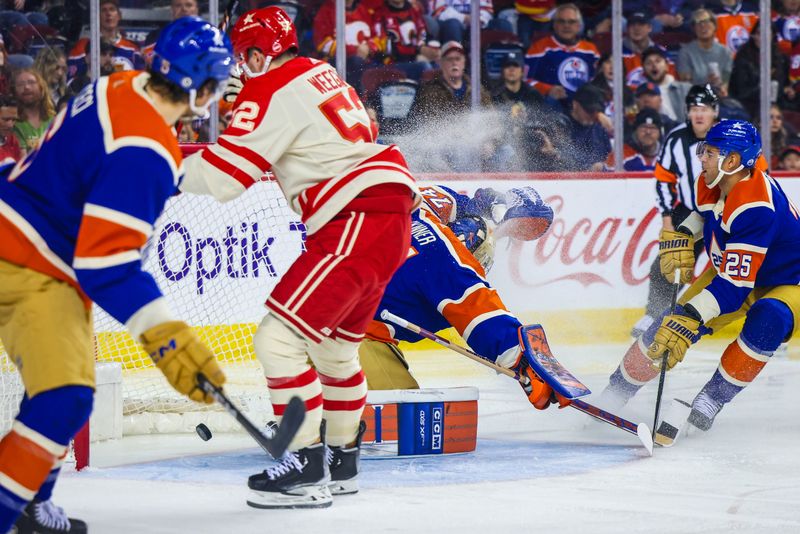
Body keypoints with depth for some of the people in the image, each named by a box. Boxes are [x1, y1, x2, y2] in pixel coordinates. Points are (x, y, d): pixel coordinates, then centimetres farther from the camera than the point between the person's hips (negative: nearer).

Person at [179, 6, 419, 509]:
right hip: (388, 216, 10)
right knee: (333, 345, 25)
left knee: (279, 337, -12)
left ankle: (307, 469, -14)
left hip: (358, 223, -10)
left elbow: (223, 175, -13)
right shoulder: (320, 73, 18)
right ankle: (341, 456, 38)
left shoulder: (271, 91, -10)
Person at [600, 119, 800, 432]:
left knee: (767, 319, -38)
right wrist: (682, 234, -4)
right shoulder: (712, 182, -13)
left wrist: (690, 318, -48)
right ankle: (616, 392, 10)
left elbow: (735, 286, -41)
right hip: (729, 267, 8)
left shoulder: (756, 209, -38)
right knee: (674, 322, -5)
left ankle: (712, 398, -24)